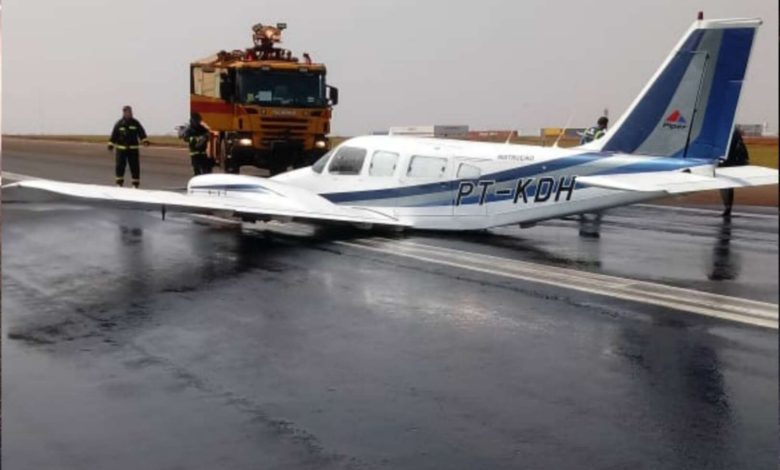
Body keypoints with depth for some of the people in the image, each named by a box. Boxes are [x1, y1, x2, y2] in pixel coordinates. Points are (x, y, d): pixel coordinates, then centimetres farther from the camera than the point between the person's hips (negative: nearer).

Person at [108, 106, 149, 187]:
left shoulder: (135, 123, 5)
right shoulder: (119, 124, 3)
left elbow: (141, 133, 2)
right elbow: (114, 135, 5)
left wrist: (145, 141, -12)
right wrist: (111, 145, 1)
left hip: (133, 149, 1)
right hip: (121, 149, -1)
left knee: (135, 166, 1)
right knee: (120, 166, -2)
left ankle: (135, 184, 9)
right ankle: (119, 183, 9)